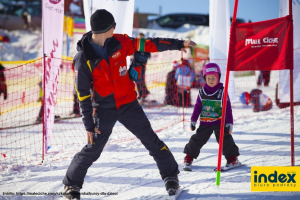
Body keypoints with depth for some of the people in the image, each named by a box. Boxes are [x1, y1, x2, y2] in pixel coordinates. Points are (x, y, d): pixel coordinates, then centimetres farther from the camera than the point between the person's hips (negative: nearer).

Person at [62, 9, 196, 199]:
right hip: (105, 109, -3)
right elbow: (83, 93, -12)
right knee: (93, 149, -5)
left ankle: (171, 176, 16)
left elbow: (146, 44, 4)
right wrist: (89, 124, -12)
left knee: (151, 140, 3)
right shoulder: (83, 58, -15)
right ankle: (72, 184, 13)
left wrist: (177, 44, 6)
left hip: (129, 104, 3)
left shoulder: (119, 42, -6)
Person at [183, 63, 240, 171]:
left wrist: (229, 123, -8)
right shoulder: (202, 92, 1)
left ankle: (232, 158, 6)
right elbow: (197, 107, 9)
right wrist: (193, 120, 8)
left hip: (219, 122, -2)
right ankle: (189, 158, 17)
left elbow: (228, 108, -5)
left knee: (225, 139, -6)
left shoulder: (222, 92, -7)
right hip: (205, 123, 2)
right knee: (197, 140, 5)